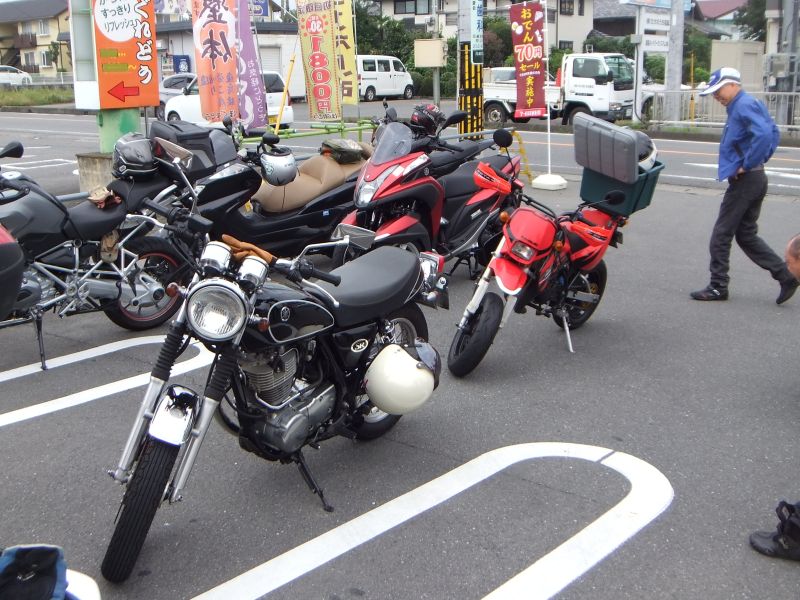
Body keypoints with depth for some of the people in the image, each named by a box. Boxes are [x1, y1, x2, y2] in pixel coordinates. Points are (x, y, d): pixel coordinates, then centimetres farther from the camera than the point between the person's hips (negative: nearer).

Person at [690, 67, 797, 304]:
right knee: (746, 235, 15)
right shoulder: (749, 104, 15)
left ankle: (718, 287, 7)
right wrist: (761, 159, 16)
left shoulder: (744, 105, -15)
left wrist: (747, 165, -21)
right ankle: (786, 276, 14)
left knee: (721, 236, -1)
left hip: (744, 180, -10)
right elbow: (772, 132, 23)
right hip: (755, 179, 10)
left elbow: (764, 134, -30)